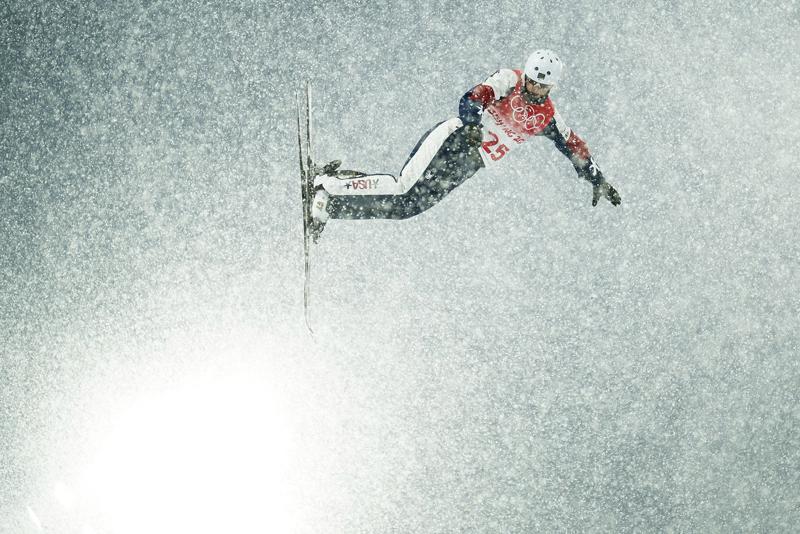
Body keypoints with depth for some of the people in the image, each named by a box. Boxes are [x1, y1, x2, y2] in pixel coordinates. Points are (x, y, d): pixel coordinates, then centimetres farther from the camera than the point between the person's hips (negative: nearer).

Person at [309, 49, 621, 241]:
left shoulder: (546, 117, 12)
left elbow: (574, 146, 23)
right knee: (404, 190, -23)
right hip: (453, 141, -6)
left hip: (469, 164, 6)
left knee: (407, 206, -8)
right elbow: (472, 99, -21)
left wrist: (598, 181, 21)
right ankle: (326, 185, -14)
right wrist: (472, 124, -43)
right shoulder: (509, 80, -6)